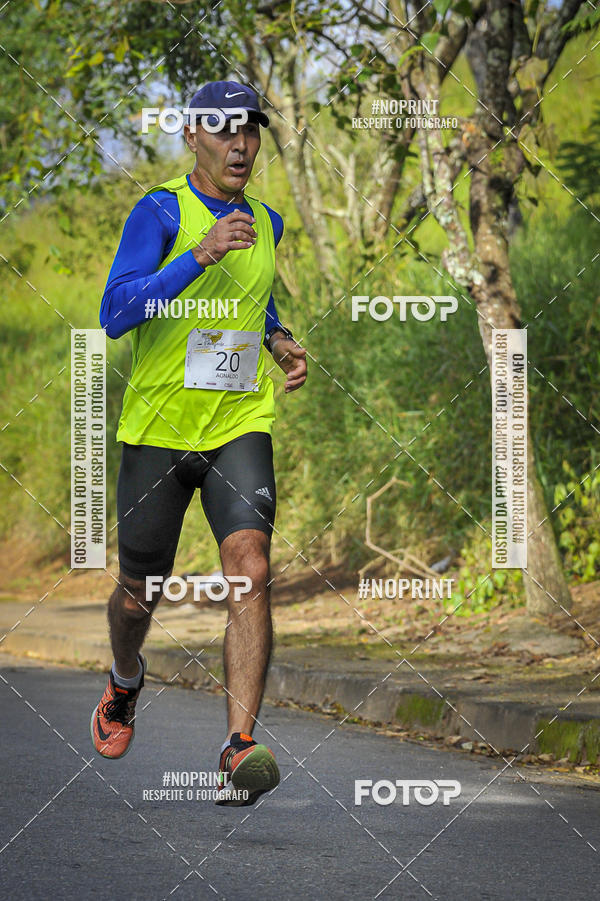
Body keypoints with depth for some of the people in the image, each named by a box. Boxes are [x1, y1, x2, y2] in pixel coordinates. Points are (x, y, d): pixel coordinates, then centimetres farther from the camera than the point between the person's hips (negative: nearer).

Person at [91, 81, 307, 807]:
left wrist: (280, 341, 10)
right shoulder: (160, 212, -7)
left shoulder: (265, 222, 11)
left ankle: (239, 751, -26)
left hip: (240, 426, 3)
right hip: (157, 427, -3)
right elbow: (115, 313, -20)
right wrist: (200, 256, -28)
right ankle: (125, 683, 46)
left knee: (250, 569, -20)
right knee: (138, 597, 10)